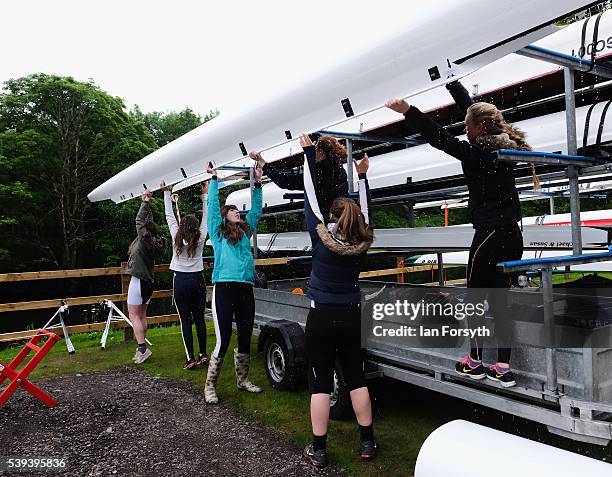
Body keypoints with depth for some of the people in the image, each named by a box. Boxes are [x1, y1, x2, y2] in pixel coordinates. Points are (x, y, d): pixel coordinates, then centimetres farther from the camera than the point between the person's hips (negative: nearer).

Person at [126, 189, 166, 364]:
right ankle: (141, 349, 15)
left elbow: (140, 220, -12)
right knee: (141, 316, 12)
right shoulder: (156, 242, 7)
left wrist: (145, 202, -5)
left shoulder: (145, 239, -14)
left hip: (138, 281, -8)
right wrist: (146, 203, 19)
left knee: (134, 315, -5)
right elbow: (149, 222, 16)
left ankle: (142, 348, -11)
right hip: (148, 282, 8)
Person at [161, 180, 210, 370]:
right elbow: (206, 217, 7)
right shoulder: (200, 238, -2)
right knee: (199, 318, 8)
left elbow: (169, 215, 3)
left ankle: (190, 358, -2)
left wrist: (166, 192, 10)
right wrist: (205, 195, 13)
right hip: (198, 280, 2)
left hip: (181, 281, -2)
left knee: (185, 320, -1)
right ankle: (203, 354, 11)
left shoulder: (177, 238, -5)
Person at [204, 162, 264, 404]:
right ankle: (210, 386, 8)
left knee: (245, 338, 11)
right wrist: (214, 179, 4)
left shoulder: (246, 232, 19)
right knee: (223, 340, -6)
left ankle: (242, 379, 28)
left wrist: (257, 184, 21)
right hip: (224, 288, -5)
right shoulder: (218, 232, 7)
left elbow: (256, 210, 22)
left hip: (246, 290, 5)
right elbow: (212, 205, 2)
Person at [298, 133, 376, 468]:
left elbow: (309, 198, -5)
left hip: (321, 318, -3)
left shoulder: (321, 237, -11)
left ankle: (318, 450, 11)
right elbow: (363, 211, 13)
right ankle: (367, 442, 22)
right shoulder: (362, 243, -3)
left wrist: (309, 153, 2)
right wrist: (362, 176, 24)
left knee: (320, 383, 3)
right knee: (356, 378, 13)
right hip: (351, 317, 3)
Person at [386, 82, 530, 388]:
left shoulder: (477, 154, -14)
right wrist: (452, 82, 31)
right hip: (511, 235, 8)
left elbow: (439, 138, -17)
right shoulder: (503, 146, 10)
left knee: (475, 297, 7)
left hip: (489, 235, -8)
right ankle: (503, 368, 15)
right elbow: (472, 107, 21)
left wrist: (408, 111, -14)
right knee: (498, 300, 11)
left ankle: (475, 362, 20)